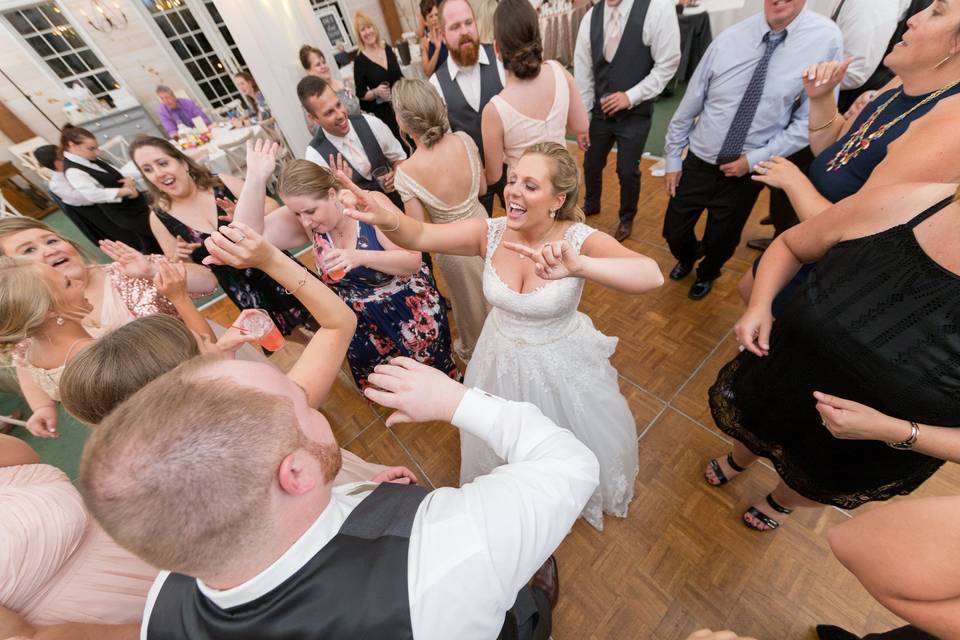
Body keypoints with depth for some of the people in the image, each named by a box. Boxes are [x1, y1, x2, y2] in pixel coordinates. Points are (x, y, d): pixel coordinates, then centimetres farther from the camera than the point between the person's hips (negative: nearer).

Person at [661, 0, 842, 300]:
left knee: (722, 241, 14)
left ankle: (707, 274, 49)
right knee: (674, 232, 9)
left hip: (748, 171, -1)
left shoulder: (826, 39, -10)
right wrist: (673, 158, 0)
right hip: (698, 163, 1)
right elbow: (688, 106, 0)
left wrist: (755, 159, -16)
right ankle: (687, 259, 46)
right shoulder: (729, 39, -8)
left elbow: (809, 122, -8)